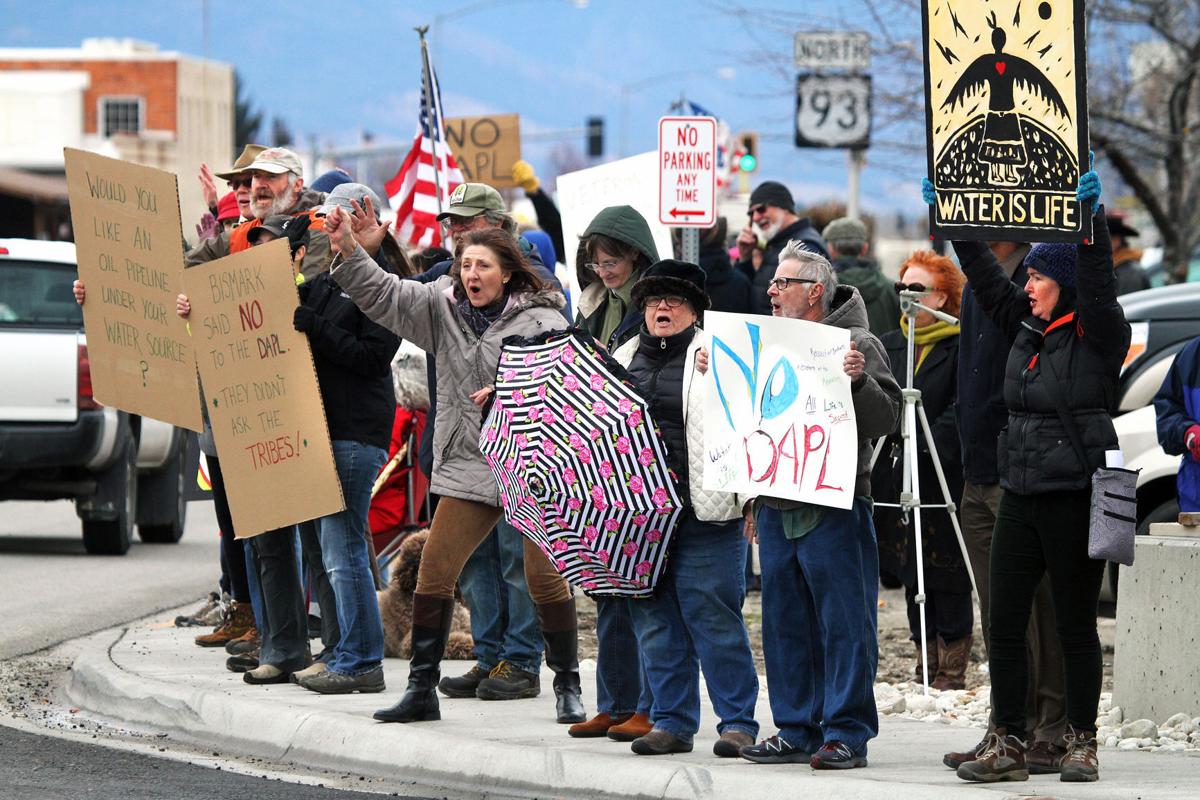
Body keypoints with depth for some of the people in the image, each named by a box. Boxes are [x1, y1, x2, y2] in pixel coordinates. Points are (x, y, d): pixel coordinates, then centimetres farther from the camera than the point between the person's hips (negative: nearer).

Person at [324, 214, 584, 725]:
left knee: (545, 577, -3)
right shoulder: (444, 306, 8)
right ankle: (421, 688, 7)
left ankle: (567, 687, 12)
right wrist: (347, 248, -4)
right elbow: (383, 294, 8)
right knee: (433, 572, 0)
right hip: (469, 462, 5)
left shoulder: (541, 320, -7)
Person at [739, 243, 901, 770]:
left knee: (844, 623, -5)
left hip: (835, 511, -7)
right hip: (777, 507, 7)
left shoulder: (856, 344, -5)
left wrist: (859, 381, -27)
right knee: (787, 625, 10)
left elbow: (885, 419, -13)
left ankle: (846, 732, -3)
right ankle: (797, 731, 17)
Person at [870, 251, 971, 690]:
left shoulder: (959, 347, -6)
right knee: (910, 571, 9)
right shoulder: (889, 344, 15)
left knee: (945, 571, -3)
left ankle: (952, 665, 2)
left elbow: (962, 409, -13)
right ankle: (925, 658, 17)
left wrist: (928, 446, -23)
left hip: (943, 476, -6)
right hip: (895, 473, 6)